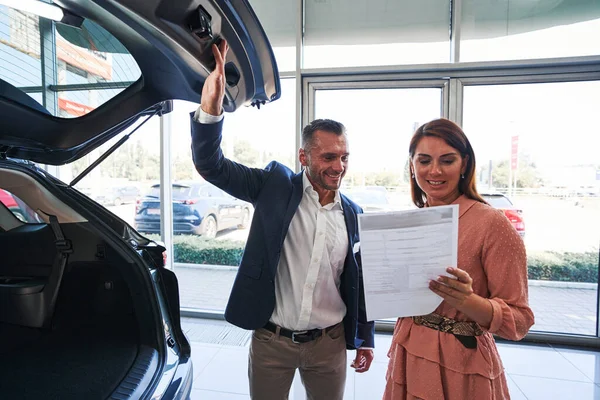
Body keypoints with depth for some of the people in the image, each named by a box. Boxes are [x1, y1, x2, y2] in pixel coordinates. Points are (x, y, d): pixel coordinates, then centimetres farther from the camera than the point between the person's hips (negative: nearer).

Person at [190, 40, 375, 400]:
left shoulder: (354, 215, -2)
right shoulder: (276, 186, -10)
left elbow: (359, 281, 6)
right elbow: (211, 165, -17)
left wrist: (366, 339, 12)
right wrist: (211, 109, -34)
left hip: (329, 343, 2)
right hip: (271, 340, -1)